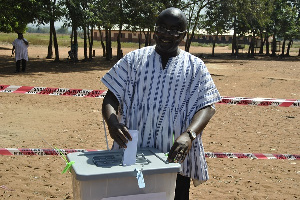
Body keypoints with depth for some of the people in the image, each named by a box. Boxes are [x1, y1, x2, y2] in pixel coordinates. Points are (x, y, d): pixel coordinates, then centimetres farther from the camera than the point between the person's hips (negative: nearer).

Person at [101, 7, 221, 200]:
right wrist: (112, 120, -21)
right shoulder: (134, 59, 5)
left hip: (175, 157, 0)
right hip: (134, 154, 1)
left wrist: (189, 135, -23)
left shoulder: (195, 67, 3)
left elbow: (207, 106, -5)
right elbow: (112, 96, 1)